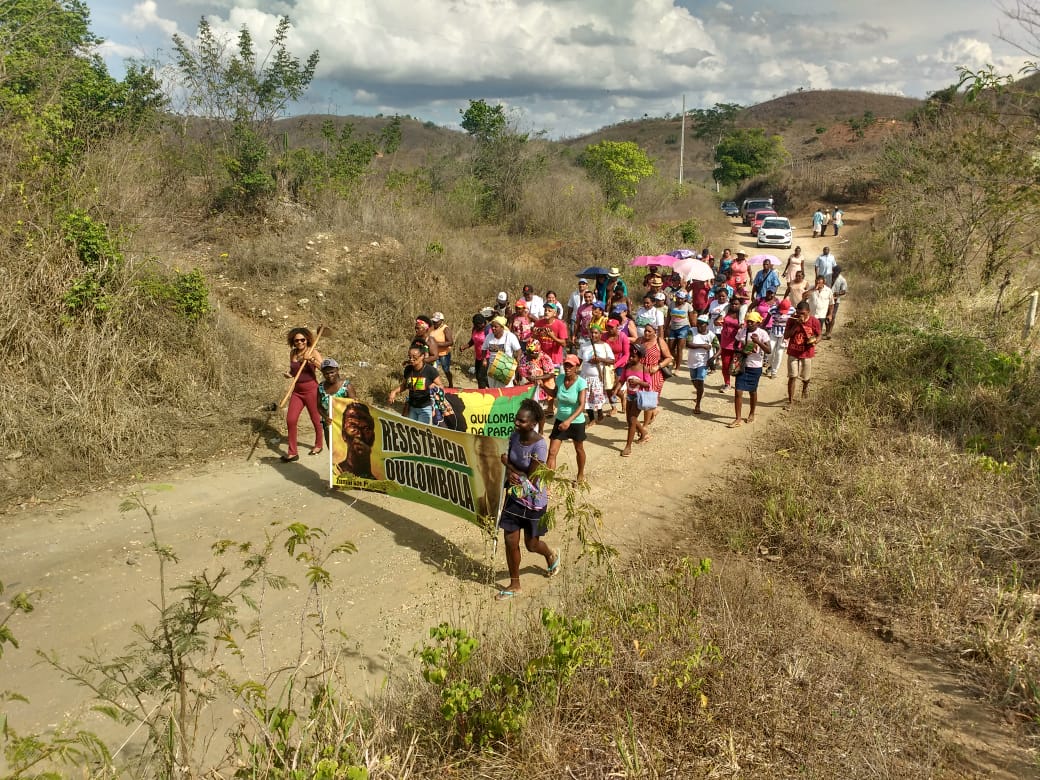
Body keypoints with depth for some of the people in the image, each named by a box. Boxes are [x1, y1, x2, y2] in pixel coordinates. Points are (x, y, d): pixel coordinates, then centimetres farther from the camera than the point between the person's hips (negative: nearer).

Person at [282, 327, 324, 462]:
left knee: (316, 419, 10)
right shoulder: (292, 353, 6)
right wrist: (289, 374, 0)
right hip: (297, 391, 5)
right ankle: (292, 452, 3)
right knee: (290, 420, -6)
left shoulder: (313, 352, -9)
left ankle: (319, 444, 35)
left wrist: (312, 360, -33)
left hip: (311, 390, -5)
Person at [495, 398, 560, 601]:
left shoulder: (539, 446, -26)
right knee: (510, 541, 8)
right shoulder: (515, 436, -6)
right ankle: (514, 585, 25)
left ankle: (552, 557, 48)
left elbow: (530, 479, -23)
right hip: (514, 496, 6)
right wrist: (510, 473, -19)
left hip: (534, 501, -5)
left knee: (531, 544, 13)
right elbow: (508, 462, 3)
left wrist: (508, 463, -14)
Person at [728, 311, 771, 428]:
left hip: (755, 367, -2)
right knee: (738, 391, -6)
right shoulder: (742, 331, 0)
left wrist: (758, 342, -29)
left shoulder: (762, 333, -9)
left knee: (752, 391, 13)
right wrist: (741, 352, -12)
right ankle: (738, 419, -1)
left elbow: (768, 351, -15)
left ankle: (752, 414, 35)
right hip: (742, 365, 2)